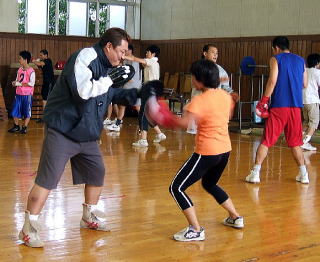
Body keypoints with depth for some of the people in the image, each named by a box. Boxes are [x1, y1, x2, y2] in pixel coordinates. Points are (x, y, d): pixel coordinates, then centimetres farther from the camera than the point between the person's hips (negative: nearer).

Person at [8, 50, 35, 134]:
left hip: (27, 94, -6)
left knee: (27, 112, 4)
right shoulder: (19, 70, 9)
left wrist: (20, 84, -17)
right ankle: (16, 126, 20)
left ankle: (24, 127, 13)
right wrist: (14, 82, -6)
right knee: (15, 111, 7)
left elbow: (32, 83, -17)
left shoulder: (31, 71, -11)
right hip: (18, 93, 6)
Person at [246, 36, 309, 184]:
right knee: (295, 142, 15)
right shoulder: (300, 60, 13)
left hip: (278, 106, -4)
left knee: (266, 141, 1)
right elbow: (304, 84, 15)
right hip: (296, 106, 4)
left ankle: (255, 173, -2)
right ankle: (303, 174, 15)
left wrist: (263, 101, -8)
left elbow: (272, 81, -12)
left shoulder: (276, 59, -1)